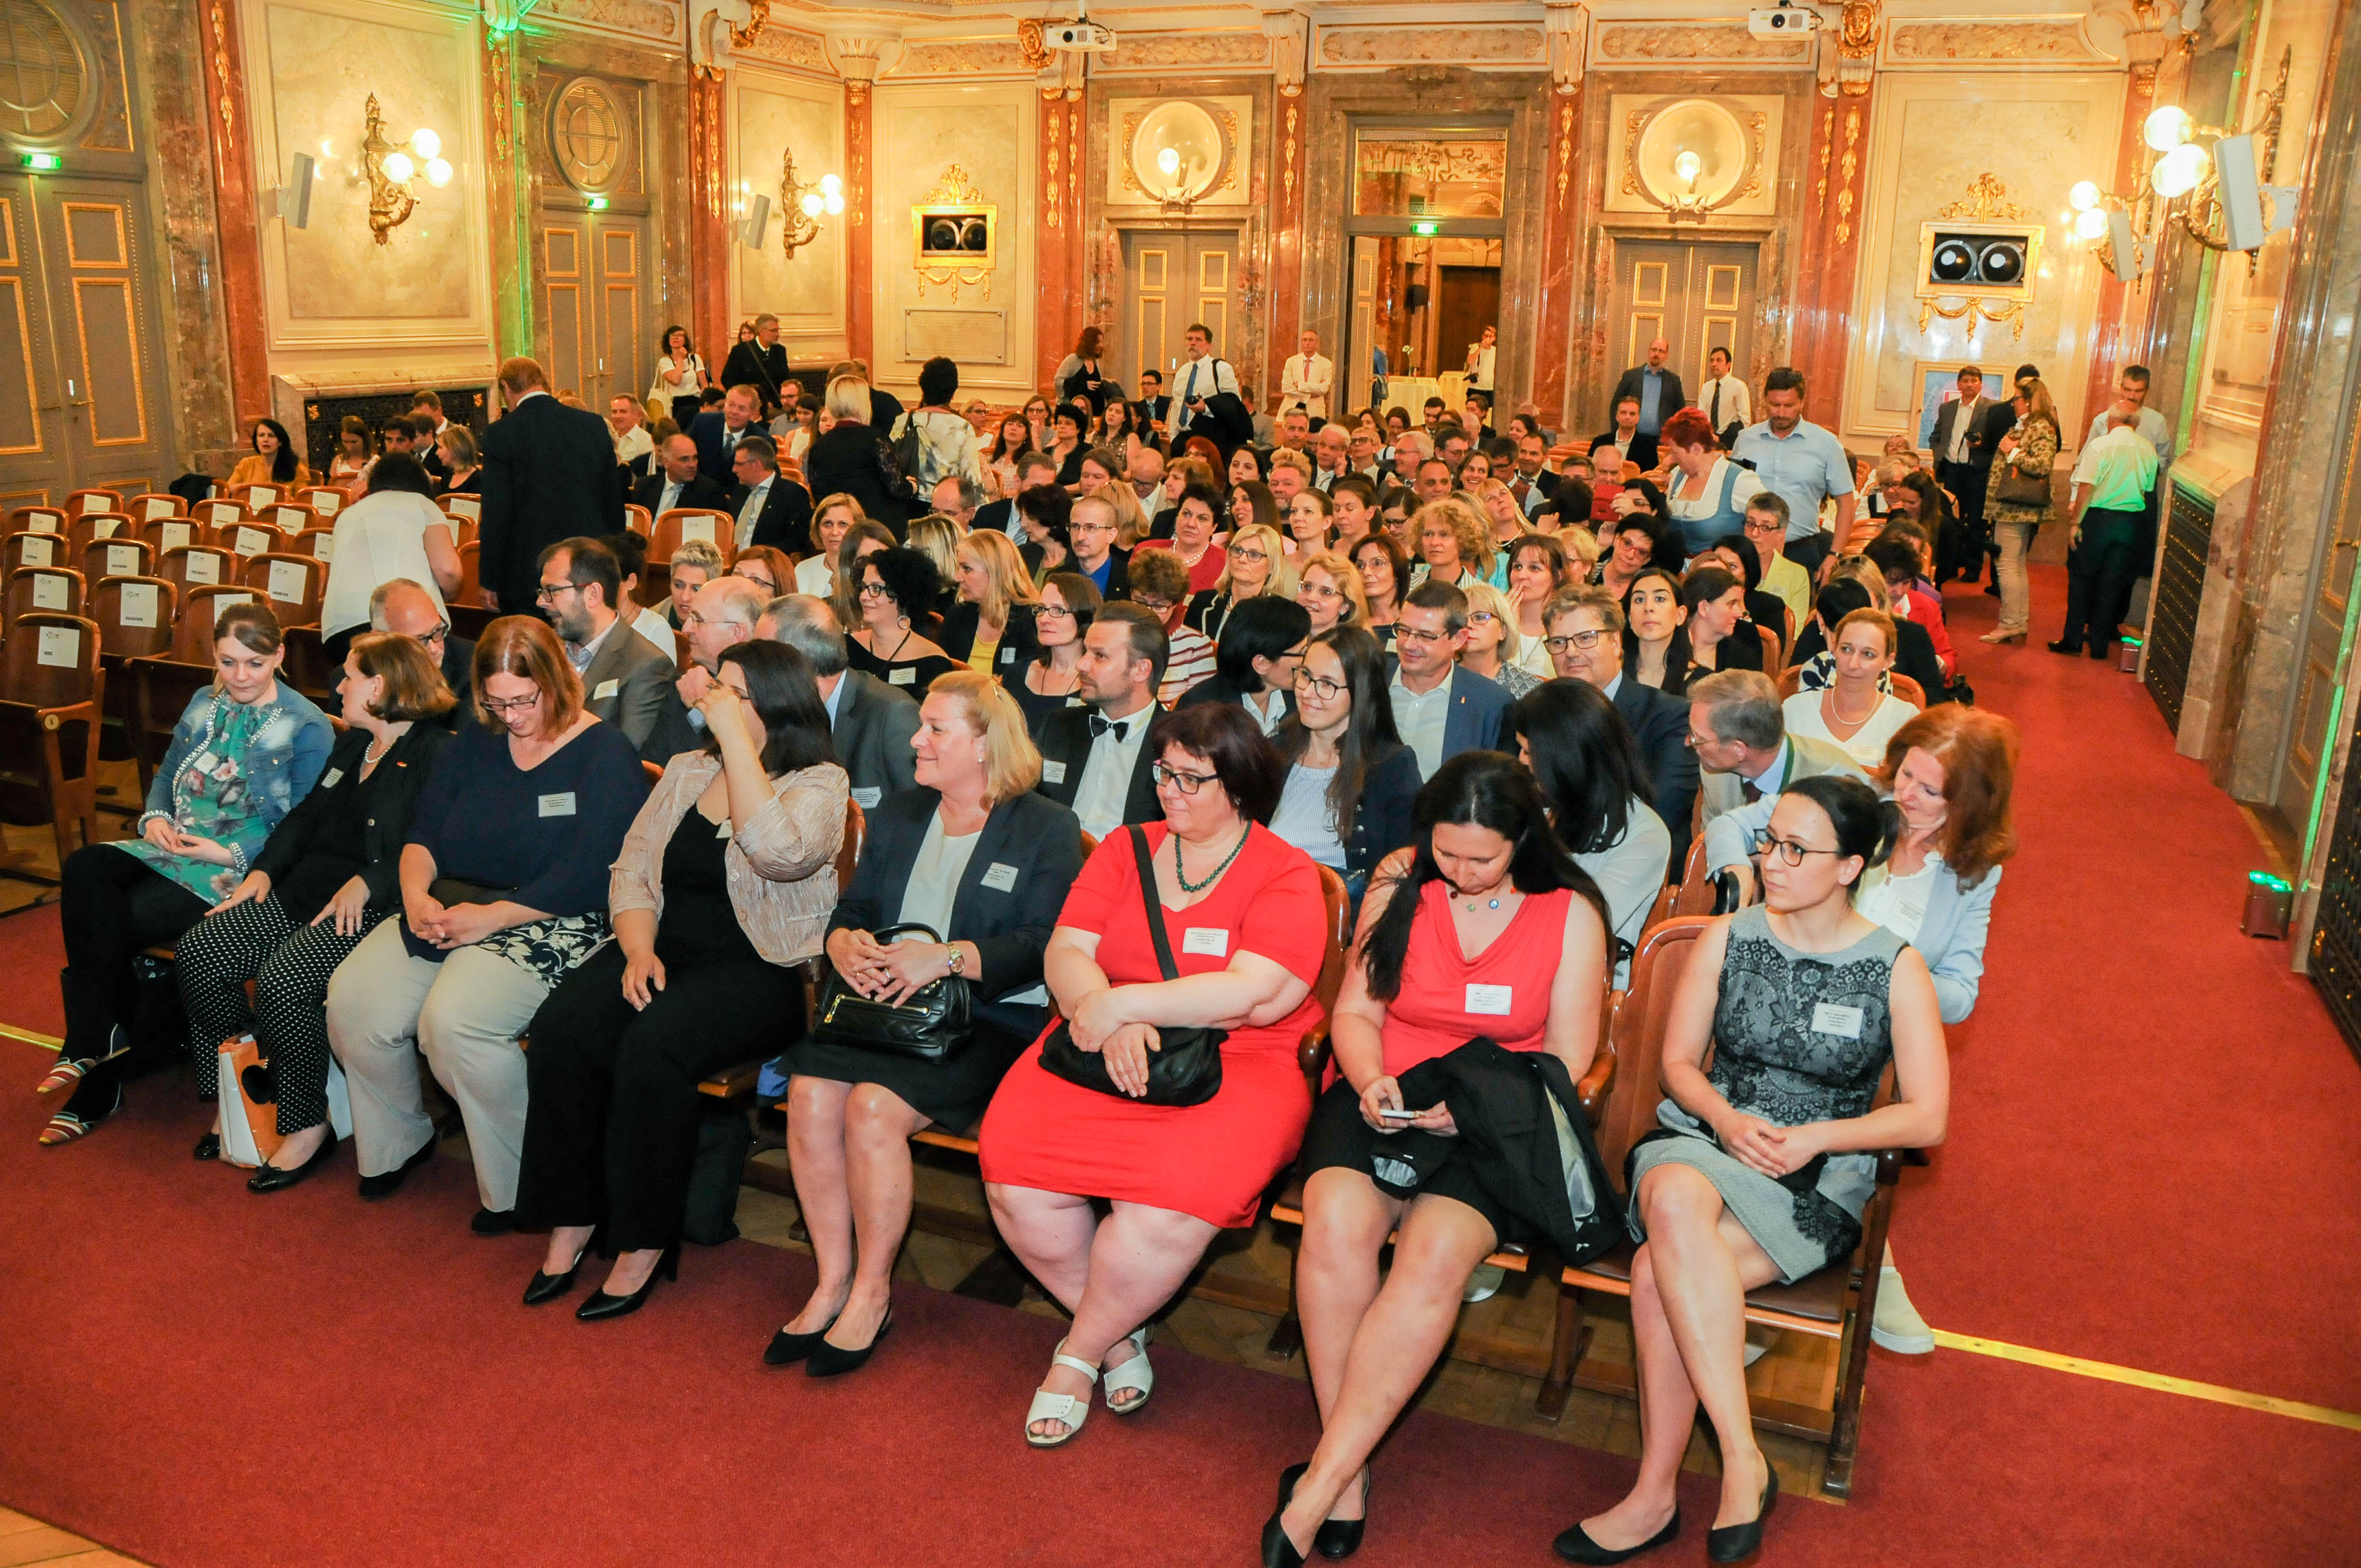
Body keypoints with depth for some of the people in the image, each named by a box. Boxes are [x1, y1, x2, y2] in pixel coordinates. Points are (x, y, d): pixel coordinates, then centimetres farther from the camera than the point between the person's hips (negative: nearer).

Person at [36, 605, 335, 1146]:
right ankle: (94, 1040, -17)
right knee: (83, 870, -23)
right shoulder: (205, 704, 15)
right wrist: (155, 817, 2)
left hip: (239, 870, -6)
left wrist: (232, 855, -16)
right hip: (174, 847, 6)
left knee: (116, 923, -24)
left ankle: (99, 1090, -9)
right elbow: (167, 773, 24)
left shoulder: (306, 727, -6)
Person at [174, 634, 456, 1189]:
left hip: (373, 908, -9)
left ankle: (307, 1127, -12)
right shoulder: (350, 746, 23)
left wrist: (367, 883, -23)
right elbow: (305, 817, 24)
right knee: (199, 950, -9)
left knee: (282, 978, -30)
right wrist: (263, 870, 10)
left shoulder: (435, 756, -9)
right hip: (304, 891, 9)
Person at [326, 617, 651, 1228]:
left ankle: (519, 1187, -9)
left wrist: (491, 917, -19)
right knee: (351, 997, -13)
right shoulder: (475, 743, 13)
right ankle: (399, 1141, 15)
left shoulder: (605, 755, -9)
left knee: (453, 1020, -30)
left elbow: (587, 877, -17)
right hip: (448, 909, 7)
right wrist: (416, 893, -9)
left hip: (550, 926, -7)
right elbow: (423, 831, 12)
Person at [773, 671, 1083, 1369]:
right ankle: (832, 1282, -8)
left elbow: (1044, 946, -11)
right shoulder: (896, 816, 20)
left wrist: (948, 957, -21)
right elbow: (851, 910, 17)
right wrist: (846, 944, -7)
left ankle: (872, 1291, -9)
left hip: (989, 1018, -5)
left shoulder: (1047, 829, 0)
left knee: (874, 1104, -28)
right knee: (810, 1092, -22)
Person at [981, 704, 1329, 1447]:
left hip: (1235, 1068, -4)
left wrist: (1120, 1004, -15)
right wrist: (1105, 1020, -17)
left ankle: (1079, 1355, 1)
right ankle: (1114, 1335, 6)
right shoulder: (1126, 849, 14)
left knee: (1166, 1206, -31)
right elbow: (1066, 952, 4)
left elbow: (1250, 995, -14)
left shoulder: (1288, 875, -1)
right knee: (1013, 1173, -21)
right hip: (1101, 1048, 4)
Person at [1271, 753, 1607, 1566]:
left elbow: (1566, 1061, -1)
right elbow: (1355, 1012, 9)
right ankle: (1349, 1481, -18)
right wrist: (1371, 1082, -13)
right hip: (1380, 1100, 2)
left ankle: (1315, 1492, -24)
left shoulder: (1571, 913, 1)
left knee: (1435, 1255, -31)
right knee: (1337, 1224, -30)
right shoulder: (1400, 887, 6)